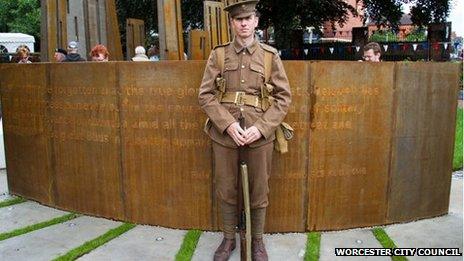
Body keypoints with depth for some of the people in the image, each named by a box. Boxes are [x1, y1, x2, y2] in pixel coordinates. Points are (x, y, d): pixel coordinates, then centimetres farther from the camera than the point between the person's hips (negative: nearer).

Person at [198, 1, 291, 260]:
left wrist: (261, 128, -13)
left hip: (260, 134, 0)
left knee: (259, 191, 11)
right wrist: (228, 124, -14)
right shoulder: (218, 54, 2)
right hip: (225, 132, 1)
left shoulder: (270, 55, 1)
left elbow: (284, 97, -1)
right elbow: (206, 95, -1)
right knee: (226, 190, 12)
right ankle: (229, 239, 33)